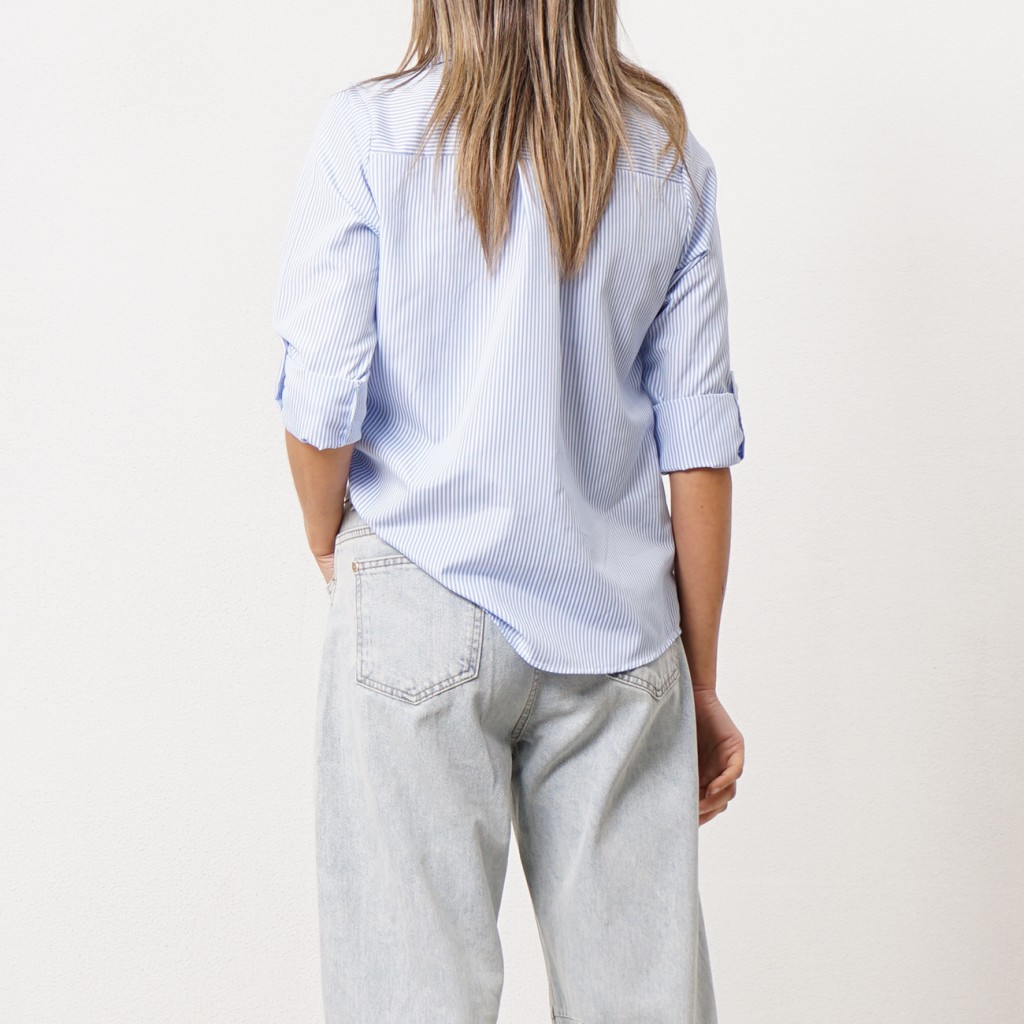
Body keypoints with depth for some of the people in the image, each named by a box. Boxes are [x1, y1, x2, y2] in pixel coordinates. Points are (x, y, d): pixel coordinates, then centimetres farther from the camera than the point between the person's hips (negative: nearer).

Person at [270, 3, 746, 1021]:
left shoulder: (367, 132, -5)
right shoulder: (670, 156, 4)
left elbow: (321, 402, -9)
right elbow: (699, 440, 4)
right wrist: (702, 682, 10)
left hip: (422, 612, -2)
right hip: (619, 629, 3)